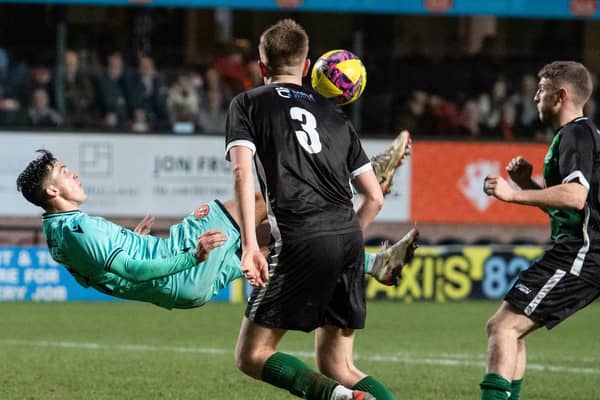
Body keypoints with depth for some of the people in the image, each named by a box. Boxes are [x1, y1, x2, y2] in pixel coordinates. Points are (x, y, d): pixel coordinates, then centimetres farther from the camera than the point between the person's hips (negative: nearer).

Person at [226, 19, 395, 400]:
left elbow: (243, 172, -5)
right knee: (338, 367, 14)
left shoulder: (248, 103, 12)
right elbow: (374, 196, 22)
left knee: (252, 355, 3)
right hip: (349, 238, 5)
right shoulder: (335, 115, 25)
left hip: (301, 240, -5)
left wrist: (250, 246, -11)